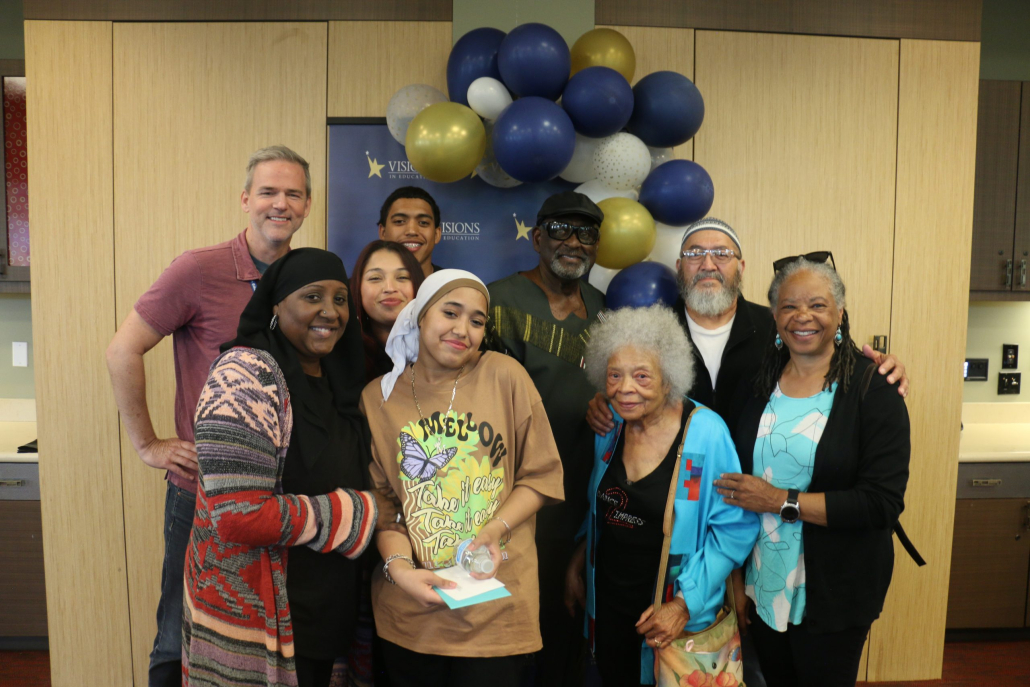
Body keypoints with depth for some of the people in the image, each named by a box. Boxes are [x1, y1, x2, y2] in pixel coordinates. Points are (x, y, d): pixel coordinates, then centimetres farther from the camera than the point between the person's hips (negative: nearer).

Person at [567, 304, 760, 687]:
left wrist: (685, 604, -17)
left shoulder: (706, 433, -19)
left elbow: (735, 528, -15)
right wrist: (578, 562, 10)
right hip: (608, 601, 5)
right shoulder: (610, 425, -3)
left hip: (673, 615, -4)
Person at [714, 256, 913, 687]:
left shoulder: (873, 388, -12)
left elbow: (883, 502, -18)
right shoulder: (758, 381, 1)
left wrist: (781, 501, -20)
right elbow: (736, 483, 5)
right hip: (762, 586, 4)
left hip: (835, 594, -4)